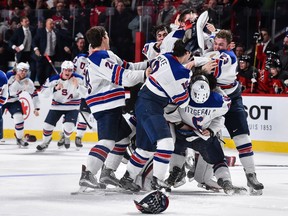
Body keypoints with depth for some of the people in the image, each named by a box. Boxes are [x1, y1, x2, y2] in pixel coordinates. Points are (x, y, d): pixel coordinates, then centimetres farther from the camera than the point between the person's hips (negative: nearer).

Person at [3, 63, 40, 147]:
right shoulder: (9, 75, -23)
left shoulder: (28, 82, -11)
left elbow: (34, 95, -6)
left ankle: (19, 139, 6)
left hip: (14, 102, 2)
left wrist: (36, 108, -10)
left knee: (19, 118, -13)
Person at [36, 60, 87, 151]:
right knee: (48, 125, 0)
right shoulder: (54, 79, -14)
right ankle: (45, 142, 29)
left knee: (69, 126, -17)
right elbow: (44, 93, -15)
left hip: (72, 107, -1)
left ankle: (66, 138, 20)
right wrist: (55, 88, -31)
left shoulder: (78, 79, -15)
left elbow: (84, 94, -18)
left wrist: (77, 86, -37)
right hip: (57, 105, 2)